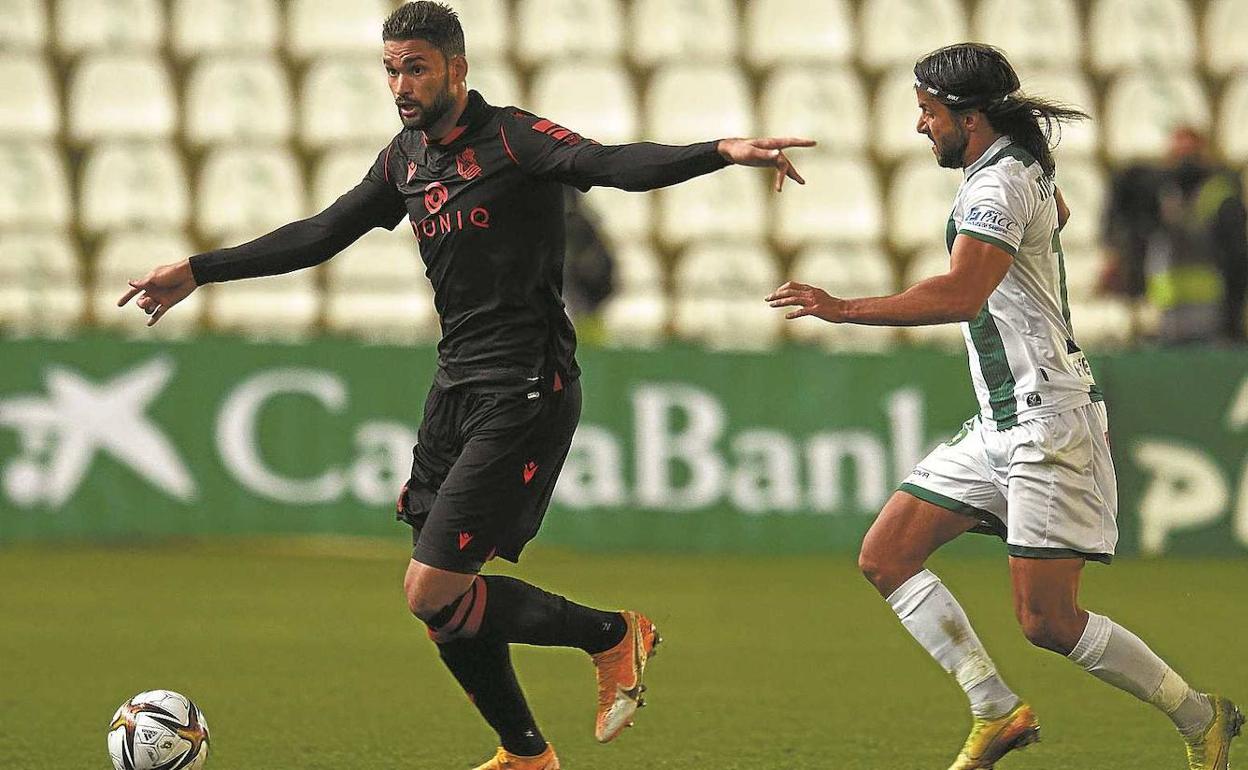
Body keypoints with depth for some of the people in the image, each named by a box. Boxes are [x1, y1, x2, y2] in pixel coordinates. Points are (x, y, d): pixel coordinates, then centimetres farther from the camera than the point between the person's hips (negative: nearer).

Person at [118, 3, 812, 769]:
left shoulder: (513, 139, -13)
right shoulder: (407, 158, 11)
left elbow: (617, 164, -29)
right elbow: (320, 235, 21)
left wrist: (723, 152, -47)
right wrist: (199, 270, 22)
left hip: (525, 393, -8)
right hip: (457, 384, 8)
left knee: (433, 592, -14)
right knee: (444, 600, 10)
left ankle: (614, 636, 4)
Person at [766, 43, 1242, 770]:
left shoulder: (999, 183, -18)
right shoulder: (1024, 164, 13)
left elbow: (962, 295, -34)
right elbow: (1059, 214, 38)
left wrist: (846, 309, -35)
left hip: (1050, 424, -10)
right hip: (998, 428, 10)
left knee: (1048, 621, -11)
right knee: (886, 558, 2)